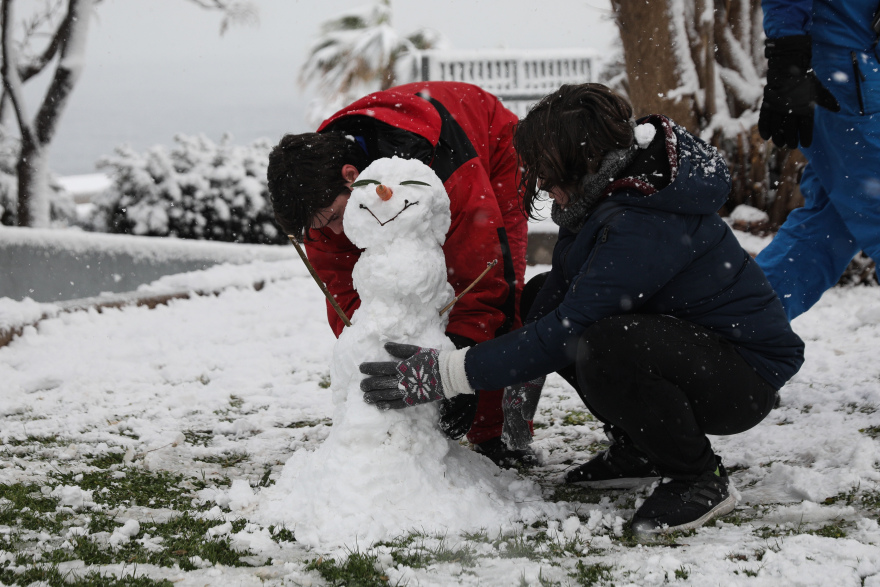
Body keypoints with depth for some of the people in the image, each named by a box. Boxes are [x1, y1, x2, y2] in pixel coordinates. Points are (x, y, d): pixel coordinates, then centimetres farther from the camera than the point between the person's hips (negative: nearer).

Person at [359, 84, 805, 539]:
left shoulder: (645, 227, -30)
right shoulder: (610, 190, -2)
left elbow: (564, 333, -29)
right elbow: (563, 287, 8)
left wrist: (444, 373, -26)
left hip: (746, 375, -10)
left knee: (604, 347, -36)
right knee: (537, 297, 6)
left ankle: (700, 480, -12)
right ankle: (637, 450, 13)